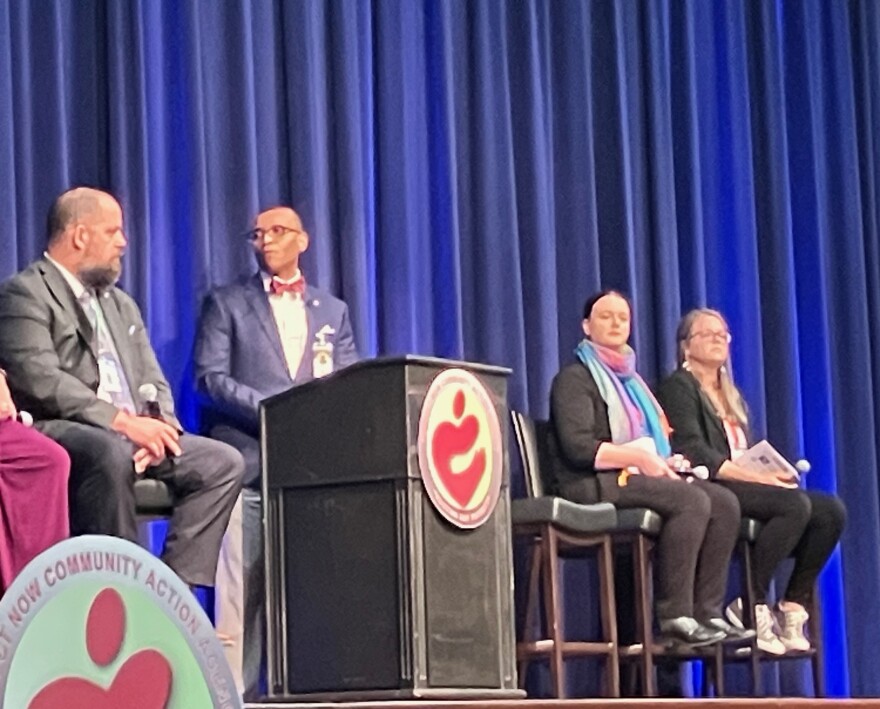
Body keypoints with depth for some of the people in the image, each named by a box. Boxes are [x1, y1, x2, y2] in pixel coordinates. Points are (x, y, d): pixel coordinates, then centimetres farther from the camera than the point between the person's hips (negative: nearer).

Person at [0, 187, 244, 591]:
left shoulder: (121, 304, 25)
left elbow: (153, 382, 19)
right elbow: (41, 381, -17)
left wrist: (158, 427, -5)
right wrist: (120, 421, -23)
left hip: (132, 434, 8)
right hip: (59, 431, -8)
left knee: (223, 462, -10)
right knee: (111, 453, -40)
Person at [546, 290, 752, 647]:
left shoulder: (627, 378, 25)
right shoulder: (575, 378, -2)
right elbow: (578, 448, -15)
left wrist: (662, 461, 1)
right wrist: (640, 457, -19)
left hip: (634, 475, 8)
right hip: (591, 484, -8)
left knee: (724, 502, -13)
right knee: (692, 501, -30)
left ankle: (707, 612, -18)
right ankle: (675, 617, -30)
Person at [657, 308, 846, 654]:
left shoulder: (731, 395, 29)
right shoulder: (678, 387, 3)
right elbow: (692, 452, -11)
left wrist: (772, 473, -3)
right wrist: (756, 477, -18)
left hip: (743, 485, 8)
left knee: (830, 510, -15)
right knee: (796, 504, -31)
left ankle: (793, 608, -14)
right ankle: (751, 607, -28)